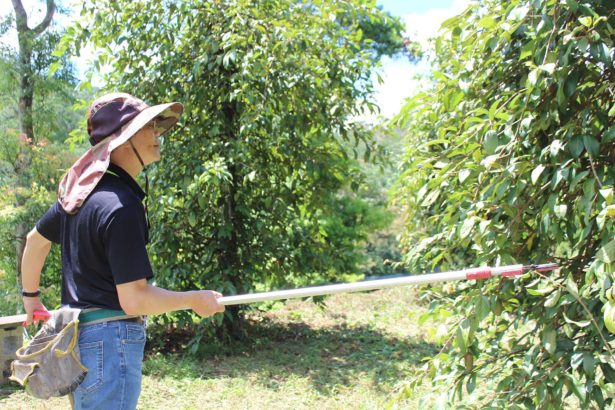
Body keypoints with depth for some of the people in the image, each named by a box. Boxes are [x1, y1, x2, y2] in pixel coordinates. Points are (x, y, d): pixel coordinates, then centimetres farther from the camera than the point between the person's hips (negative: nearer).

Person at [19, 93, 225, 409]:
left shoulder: (81, 189, 6)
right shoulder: (121, 205, -22)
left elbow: (35, 239, 21)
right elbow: (134, 299, -23)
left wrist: (30, 295, 36)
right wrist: (196, 300, -9)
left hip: (77, 335, 9)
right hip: (110, 339, -9)